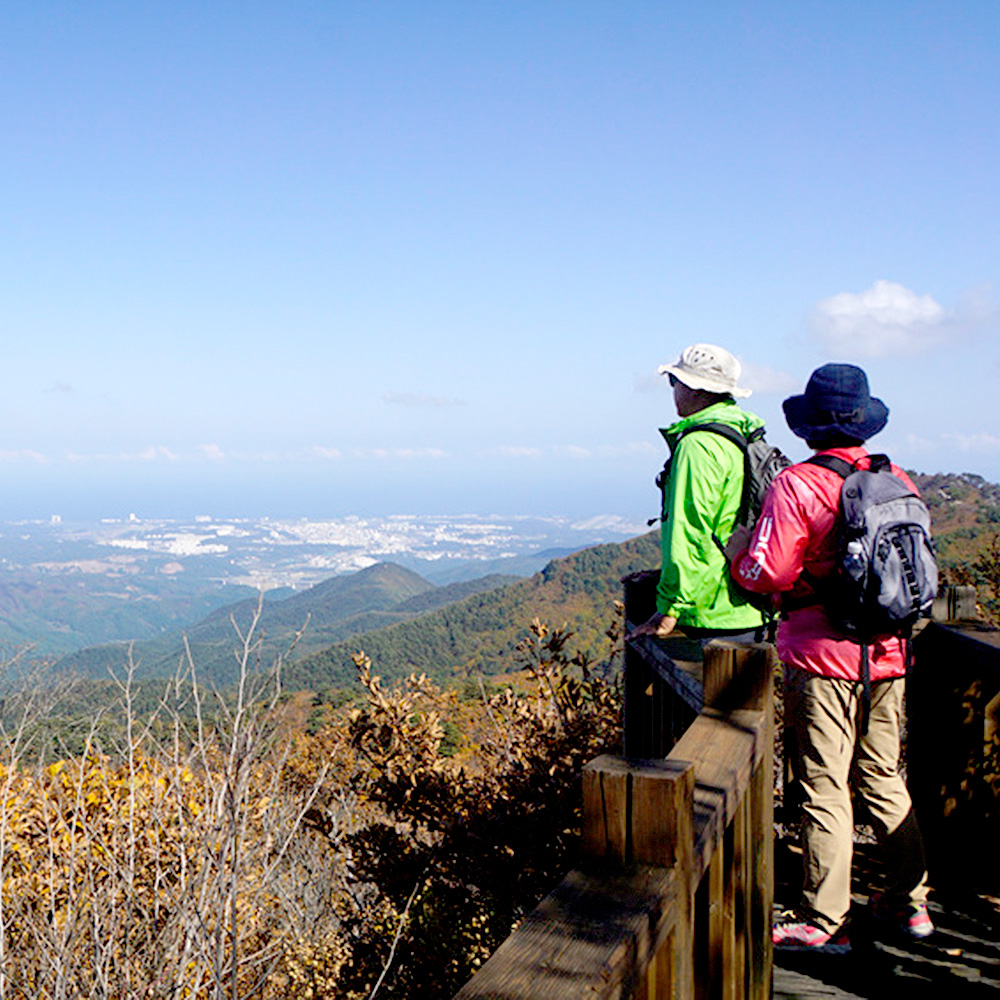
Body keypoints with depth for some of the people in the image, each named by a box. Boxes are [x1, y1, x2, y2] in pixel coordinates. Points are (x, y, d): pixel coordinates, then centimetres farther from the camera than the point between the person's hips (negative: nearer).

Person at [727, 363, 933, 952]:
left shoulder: (797, 485, -14)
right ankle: (910, 903, 27)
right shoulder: (898, 481, 4)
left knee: (825, 786, 2)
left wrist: (737, 554, 3)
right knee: (883, 776, 18)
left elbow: (767, 574, -16)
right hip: (888, 654, 6)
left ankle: (824, 921, 10)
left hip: (822, 655, -6)